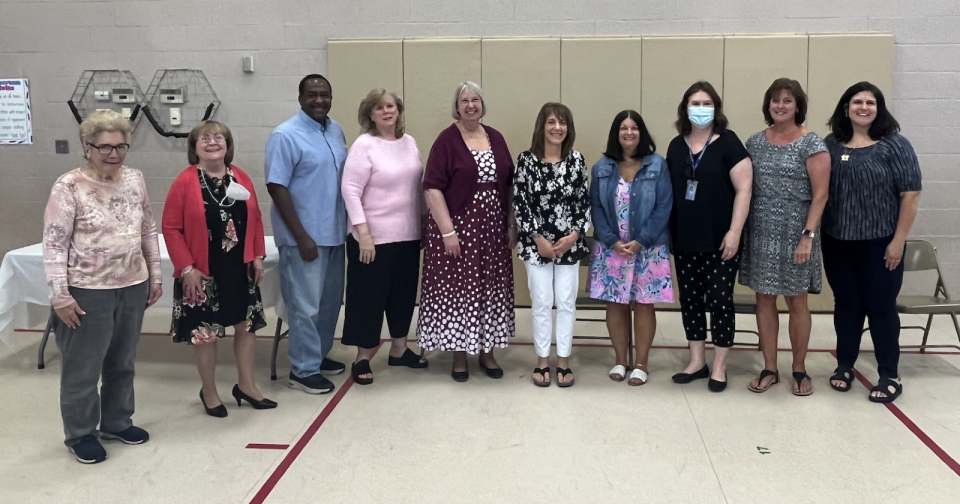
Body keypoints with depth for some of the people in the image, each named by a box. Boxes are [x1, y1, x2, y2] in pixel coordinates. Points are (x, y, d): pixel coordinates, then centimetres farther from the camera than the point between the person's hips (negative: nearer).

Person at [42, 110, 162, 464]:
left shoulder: (134, 180, 4)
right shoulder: (69, 187, -13)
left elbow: (149, 231, 12)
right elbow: (54, 244, -13)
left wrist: (155, 275, 10)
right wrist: (60, 295, -16)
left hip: (132, 286, 5)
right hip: (88, 291, -5)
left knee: (122, 362, 18)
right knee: (83, 366, 7)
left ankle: (117, 422, 35)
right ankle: (80, 434, 23)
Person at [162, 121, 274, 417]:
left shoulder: (241, 178, 4)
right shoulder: (185, 182, -11)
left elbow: (255, 219, 10)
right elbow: (171, 227, -12)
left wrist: (258, 256, 4)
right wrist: (186, 268, -15)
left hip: (240, 269, 5)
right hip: (203, 273, -5)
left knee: (247, 325, 13)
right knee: (205, 332, 6)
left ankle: (246, 385, 30)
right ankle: (209, 393, 24)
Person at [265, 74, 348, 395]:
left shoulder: (336, 131, 9)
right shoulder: (286, 136, -13)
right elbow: (276, 187, -16)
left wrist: (349, 221, 12)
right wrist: (301, 236, -20)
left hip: (335, 232, 7)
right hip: (304, 236, -7)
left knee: (330, 300, 16)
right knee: (306, 305, 0)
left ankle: (319, 355, 32)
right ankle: (303, 370, 11)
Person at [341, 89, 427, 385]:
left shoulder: (409, 142, 8)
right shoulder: (364, 145, -11)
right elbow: (350, 190, -15)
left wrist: (423, 222, 14)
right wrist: (363, 233, -20)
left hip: (408, 236, 6)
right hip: (374, 238, -6)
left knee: (404, 294, 15)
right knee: (370, 297, 2)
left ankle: (399, 350, 31)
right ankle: (362, 359, 16)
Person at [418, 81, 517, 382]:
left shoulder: (496, 138, 8)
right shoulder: (447, 140, -7)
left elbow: (510, 184, 12)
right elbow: (432, 188, -13)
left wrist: (512, 225, 6)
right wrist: (447, 231, -18)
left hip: (493, 230, 5)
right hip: (458, 227, -5)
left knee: (491, 289, 10)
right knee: (457, 290, 3)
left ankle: (487, 352, 24)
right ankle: (459, 355, 17)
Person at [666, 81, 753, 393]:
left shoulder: (728, 142, -5)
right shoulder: (676, 146, 9)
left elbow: (744, 189, -9)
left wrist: (735, 231, -14)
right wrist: (666, 230, 11)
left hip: (719, 241, -5)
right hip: (684, 240, 5)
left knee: (720, 301, 1)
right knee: (690, 300, 10)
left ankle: (719, 367, 13)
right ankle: (697, 362, 23)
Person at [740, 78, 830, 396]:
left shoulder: (812, 144, -5)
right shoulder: (755, 142, 8)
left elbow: (820, 195, -9)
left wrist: (808, 235, -16)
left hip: (795, 234, -4)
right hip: (761, 233, 4)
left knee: (796, 301, 4)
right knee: (765, 299, 7)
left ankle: (799, 370, 18)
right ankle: (769, 369, 17)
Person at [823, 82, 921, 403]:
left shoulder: (894, 144, -4)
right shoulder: (831, 144, 5)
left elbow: (910, 195, -6)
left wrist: (898, 241, -10)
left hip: (880, 243, -3)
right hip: (838, 243, 3)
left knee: (881, 307, 4)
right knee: (846, 305, 12)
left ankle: (890, 376, 15)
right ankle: (844, 366, 25)